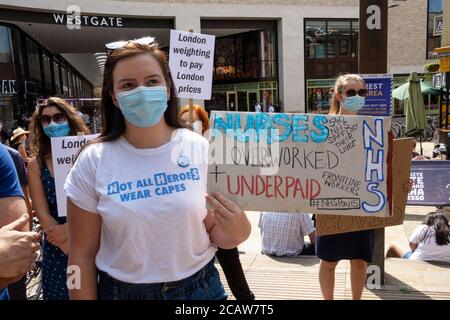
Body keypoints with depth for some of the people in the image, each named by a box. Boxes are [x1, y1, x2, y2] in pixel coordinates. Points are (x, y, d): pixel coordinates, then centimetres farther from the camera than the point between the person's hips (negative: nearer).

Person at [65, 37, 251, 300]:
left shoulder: (202, 149, -10)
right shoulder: (92, 162, -11)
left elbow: (215, 234, -3)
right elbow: (82, 255, -4)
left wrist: (237, 231, -23)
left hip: (199, 288, 1)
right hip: (121, 291, 0)